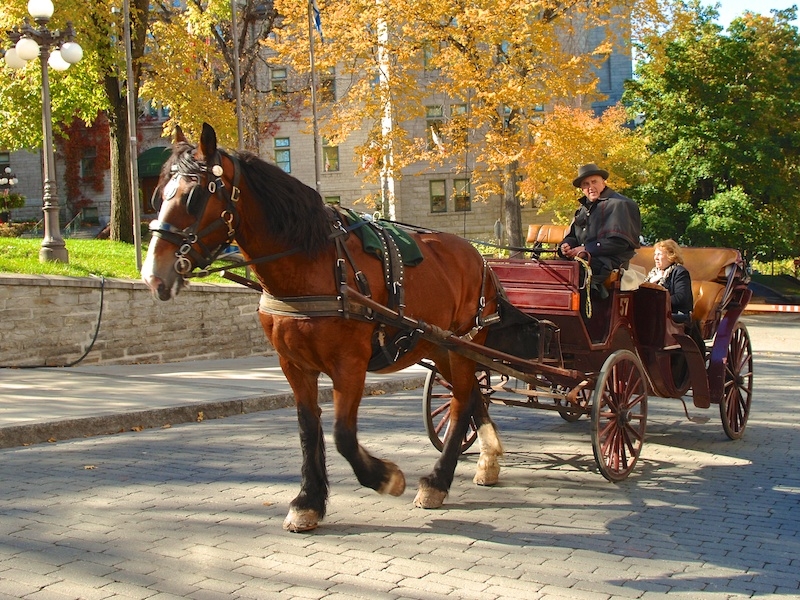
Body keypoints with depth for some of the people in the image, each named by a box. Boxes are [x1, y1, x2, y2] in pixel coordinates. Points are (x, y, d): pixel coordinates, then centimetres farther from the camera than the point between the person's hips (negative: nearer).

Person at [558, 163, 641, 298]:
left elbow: (619, 242, -13)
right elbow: (572, 236, 26)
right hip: (584, 259, 8)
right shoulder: (584, 208, 24)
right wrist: (566, 245, 0)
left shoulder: (618, 204, -3)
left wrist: (586, 249, -14)